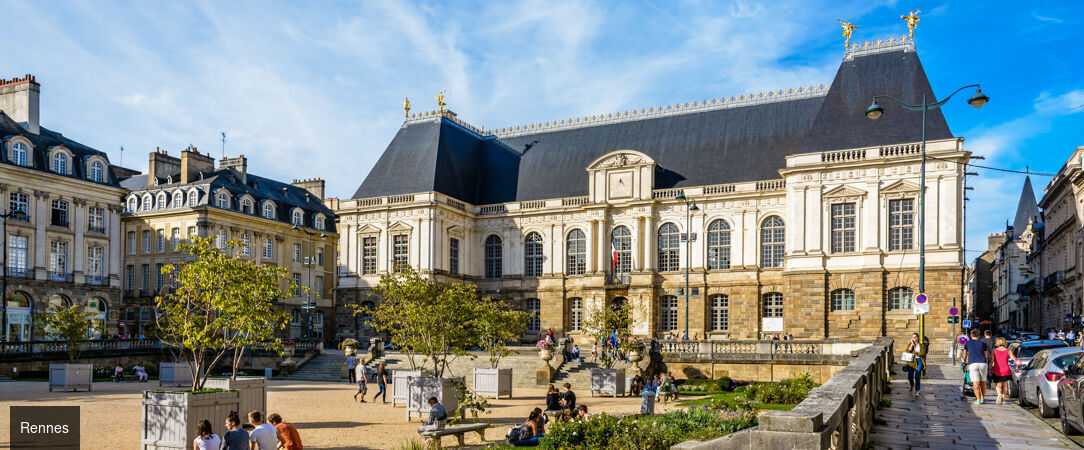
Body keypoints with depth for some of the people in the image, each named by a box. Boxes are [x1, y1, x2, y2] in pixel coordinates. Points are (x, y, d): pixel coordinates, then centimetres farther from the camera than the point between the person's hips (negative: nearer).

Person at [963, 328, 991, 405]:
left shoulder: (967, 343, 16)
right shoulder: (983, 343, 17)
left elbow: (965, 355, 26)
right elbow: (986, 356, 21)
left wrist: (964, 361, 45)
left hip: (973, 364, -2)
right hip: (983, 363, 2)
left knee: (975, 382, -5)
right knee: (983, 381, 15)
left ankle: (978, 400, -10)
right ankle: (983, 398, 20)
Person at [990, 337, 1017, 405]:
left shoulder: (994, 351, -3)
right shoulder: (1008, 351, -2)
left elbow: (991, 360, -7)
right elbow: (1014, 360, -7)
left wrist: (990, 369, 3)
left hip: (997, 371, -2)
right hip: (1006, 370, 2)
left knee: (998, 385, 3)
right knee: (1005, 385, 18)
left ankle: (999, 394, -26)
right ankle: (1003, 398, 20)